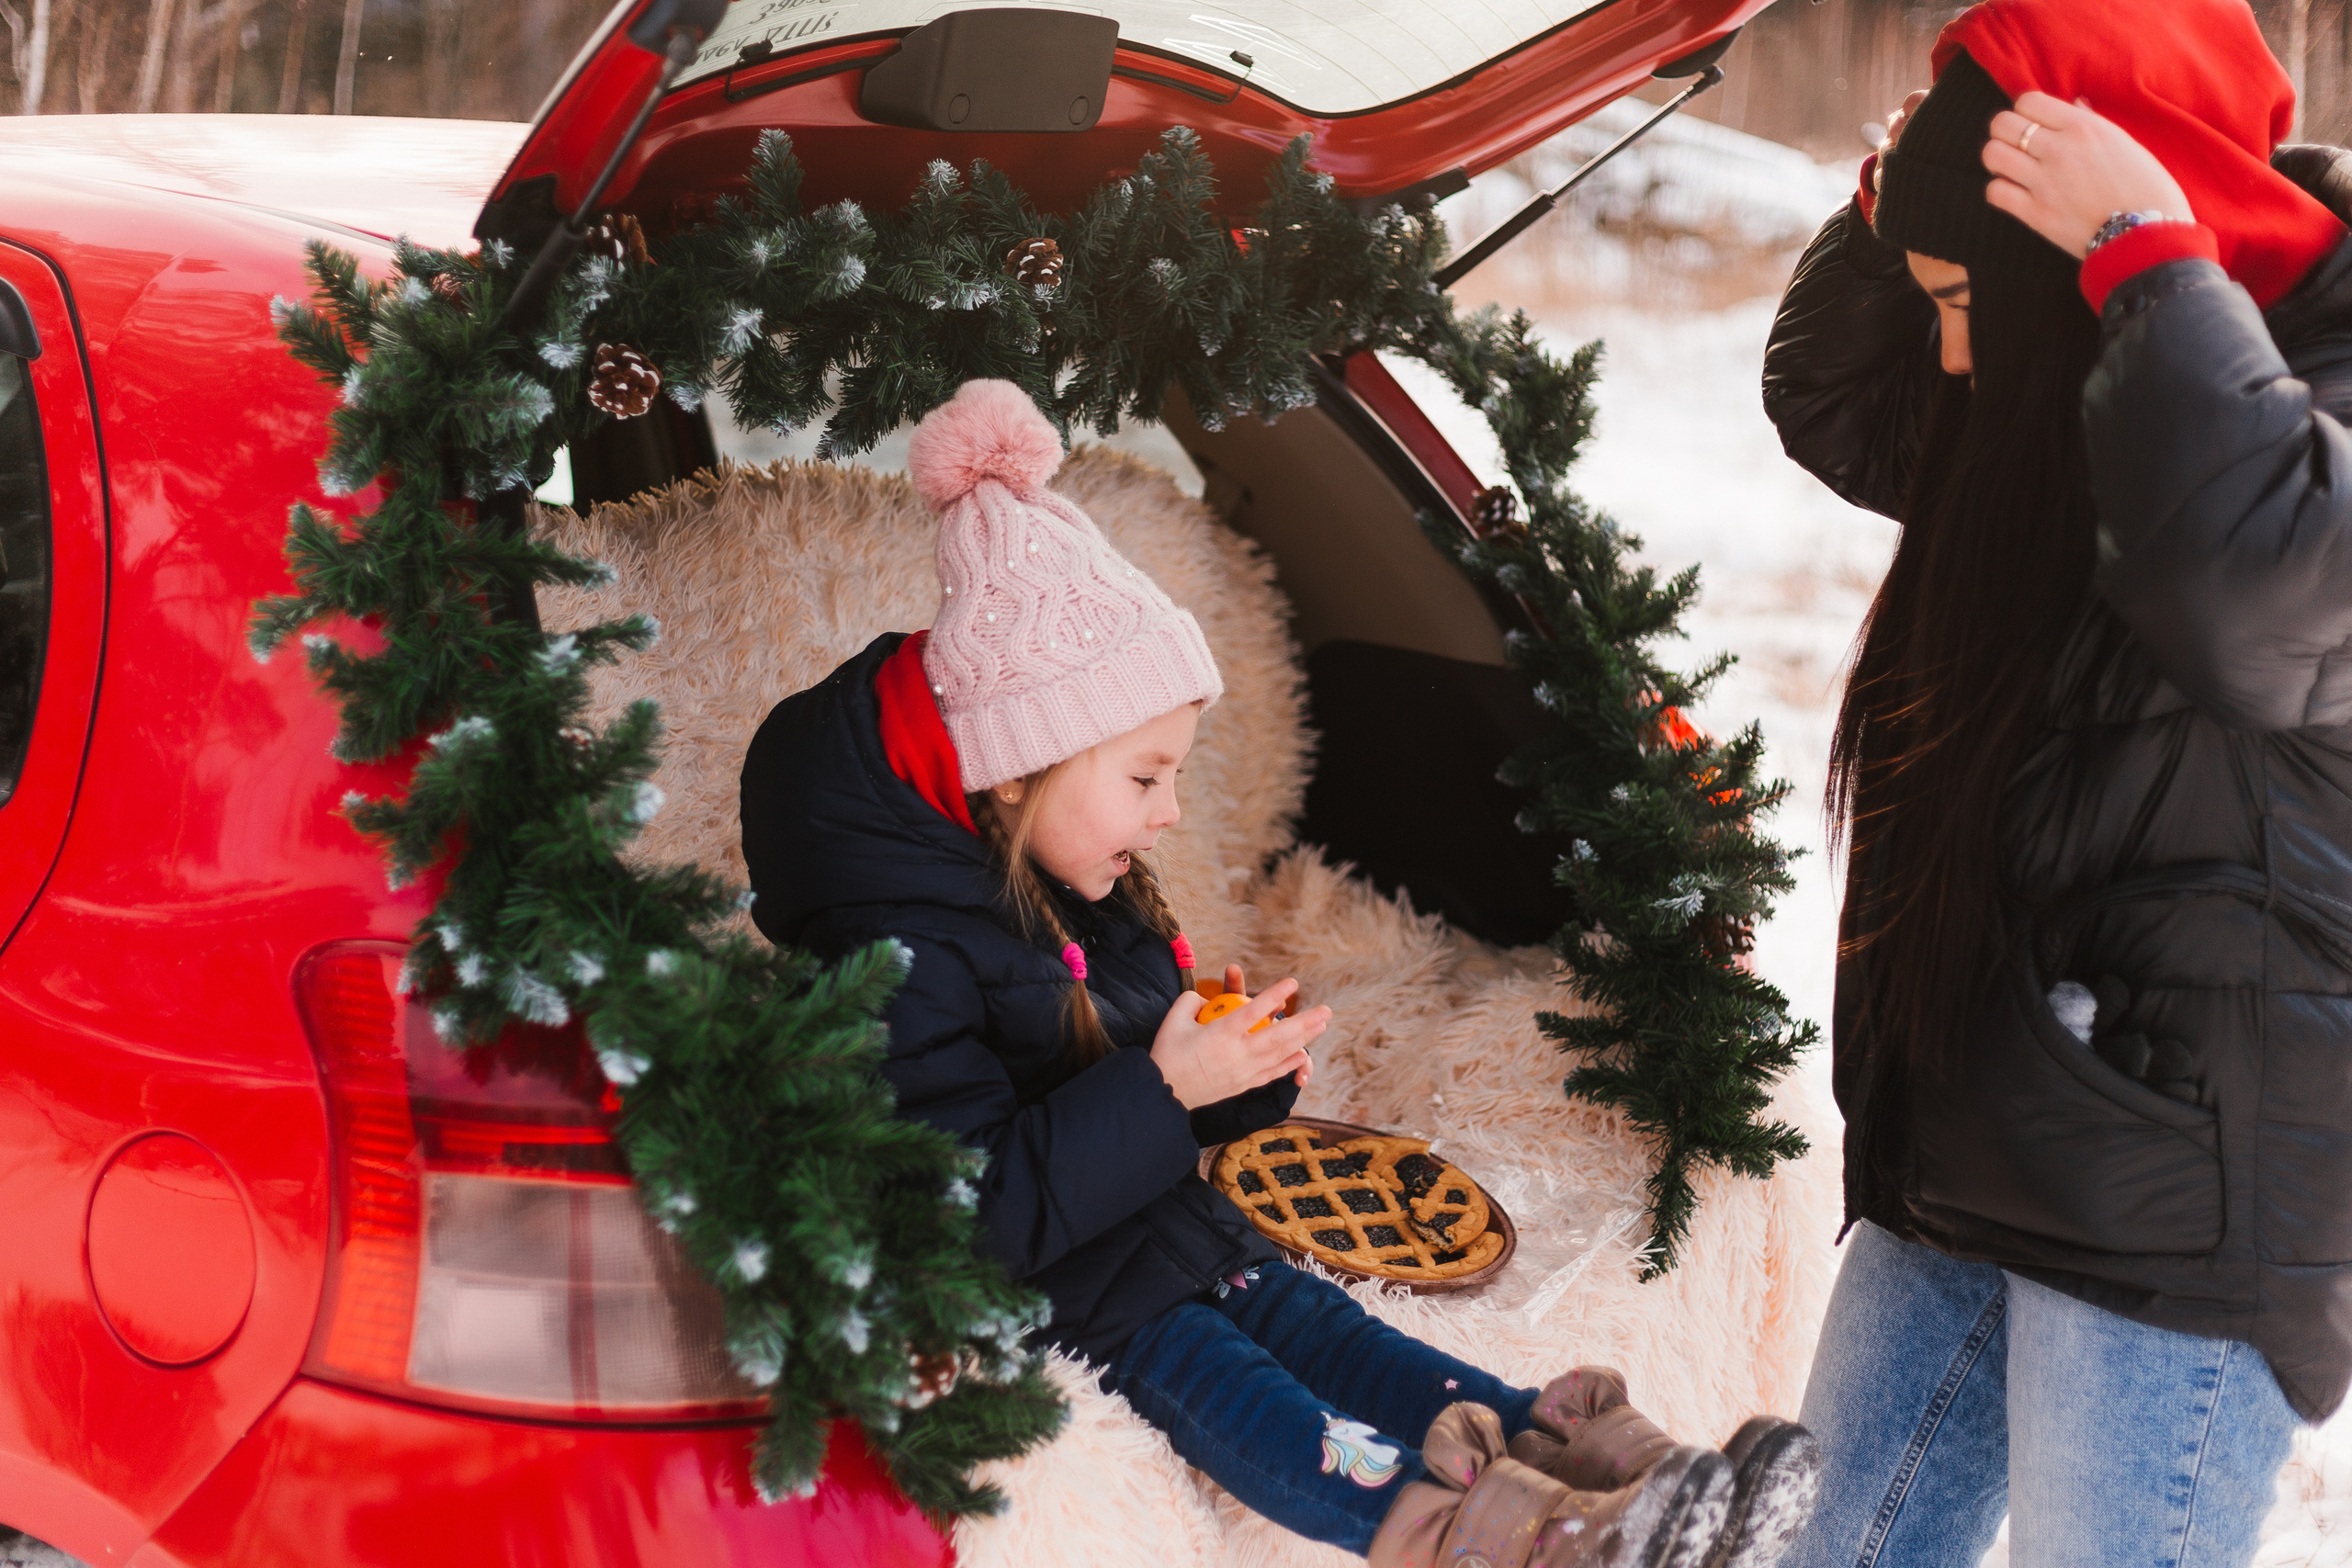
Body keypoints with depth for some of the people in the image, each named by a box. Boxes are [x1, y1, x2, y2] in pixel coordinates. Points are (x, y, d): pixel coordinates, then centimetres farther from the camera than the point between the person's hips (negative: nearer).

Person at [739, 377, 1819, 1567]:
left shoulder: (1080, 892, 11)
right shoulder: (899, 948, -22)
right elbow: (969, 1214, -27)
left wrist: (1236, 1076, -1)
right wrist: (1162, 1089, -28)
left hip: (1162, 1232, 9)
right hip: (1017, 1298, -9)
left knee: (1322, 1329, -10)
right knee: (1228, 1392, -28)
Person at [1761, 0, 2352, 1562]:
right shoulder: (2063, 408, 11)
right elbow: (1828, 405, 26)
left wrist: (2140, 254, -27)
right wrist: (1897, 209, 7)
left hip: (2177, 1200, -9)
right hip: (1966, 1162, 9)